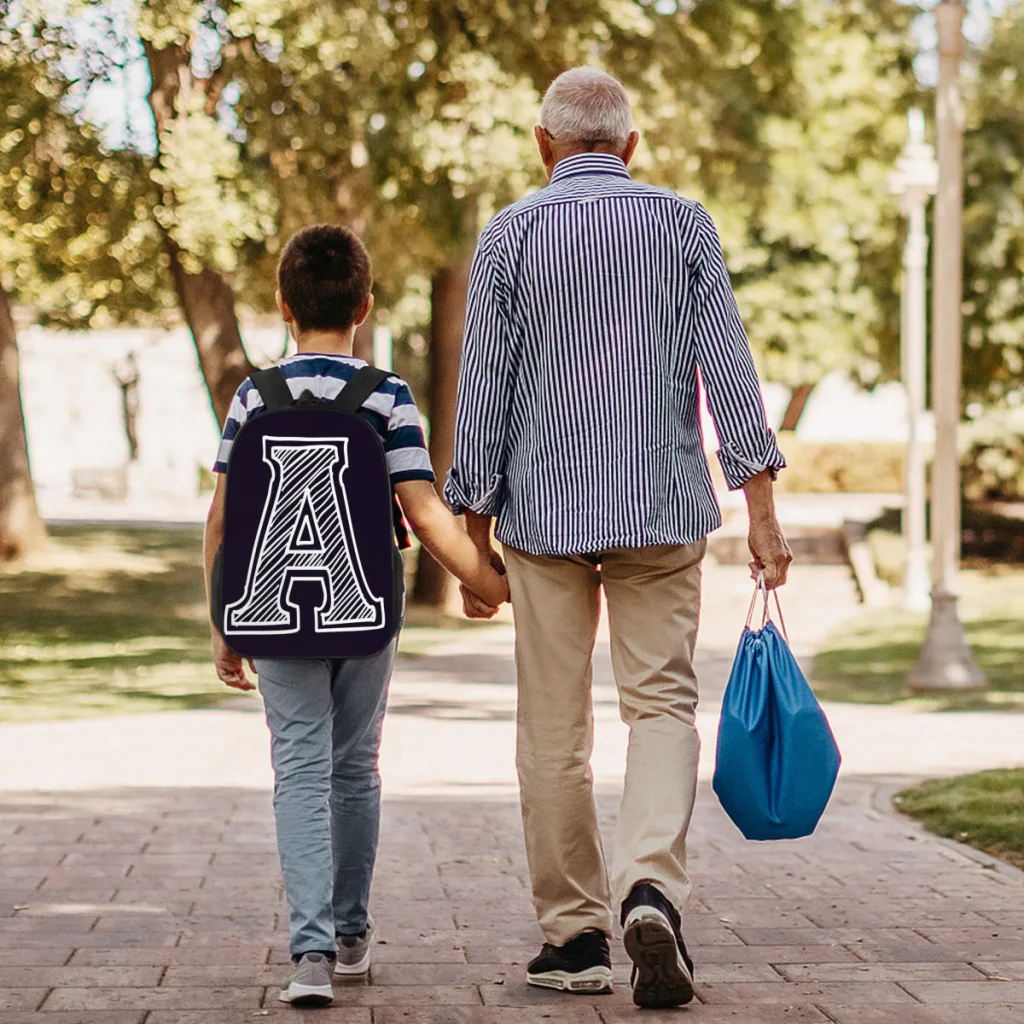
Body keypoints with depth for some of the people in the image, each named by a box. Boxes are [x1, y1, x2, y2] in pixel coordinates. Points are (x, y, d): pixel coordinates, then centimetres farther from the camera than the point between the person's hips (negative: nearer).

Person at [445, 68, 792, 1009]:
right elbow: (728, 368, -2)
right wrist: (761, 508, 0)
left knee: (555, 730, 7)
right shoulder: (683, 224, 3)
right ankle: (652, 888, -19)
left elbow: (484, 394, 0)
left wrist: (475, 536, 6)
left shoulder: (509, 236, 0)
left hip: (546, 515, 0)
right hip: (665, 509, 1)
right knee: (662, 702, 4)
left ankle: (576, 937, 12)